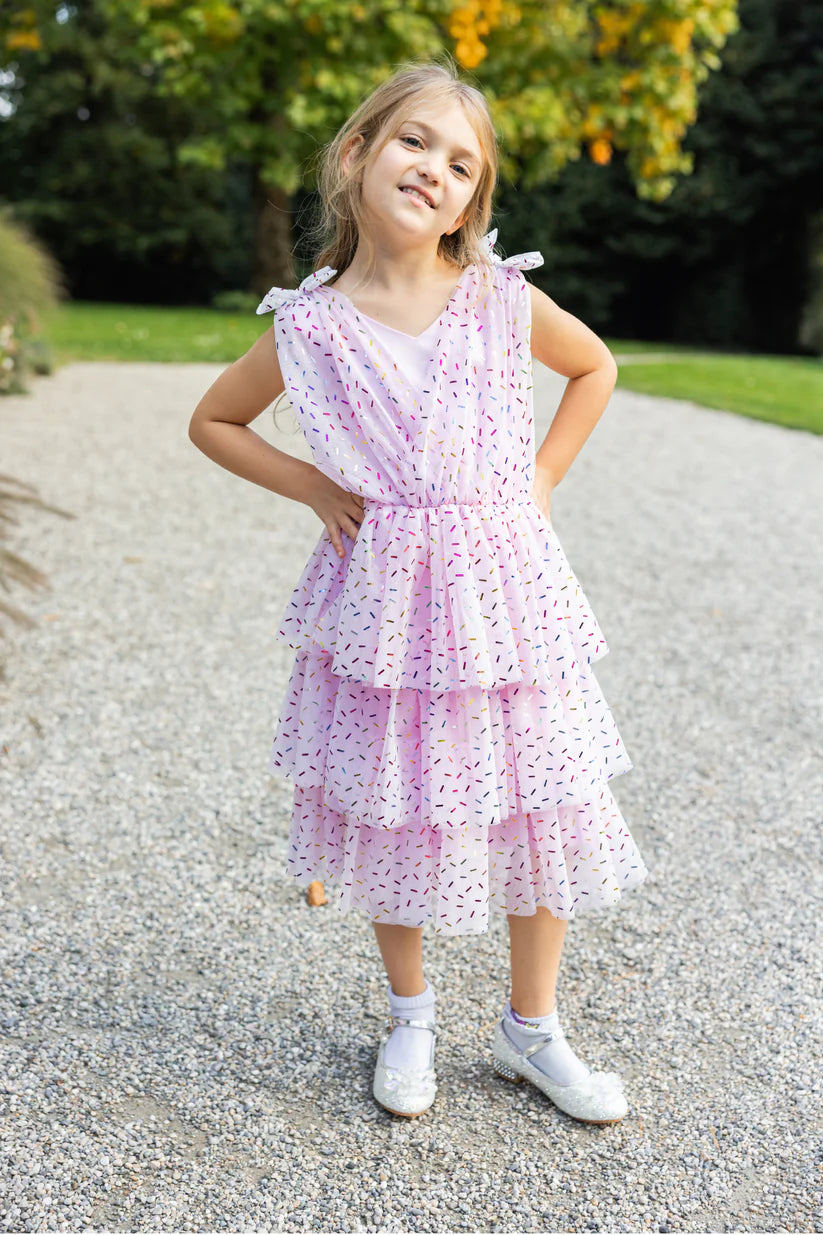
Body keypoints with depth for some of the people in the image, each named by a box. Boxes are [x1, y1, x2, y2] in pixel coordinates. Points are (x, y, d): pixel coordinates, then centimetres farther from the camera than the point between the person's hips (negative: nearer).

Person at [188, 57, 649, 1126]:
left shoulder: (503, 297, -3)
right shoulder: (310, 326, -5)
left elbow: (595, 366, 15)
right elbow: (212, 419, 9)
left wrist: (540, 478, 5)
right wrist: (313, 488, -2)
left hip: (503, 587, 1)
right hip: (380, 600, -1)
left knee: (542, 805, 6)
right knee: (391, 806, 9)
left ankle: (531, 1027, 29)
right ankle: (410, 1014, 35)